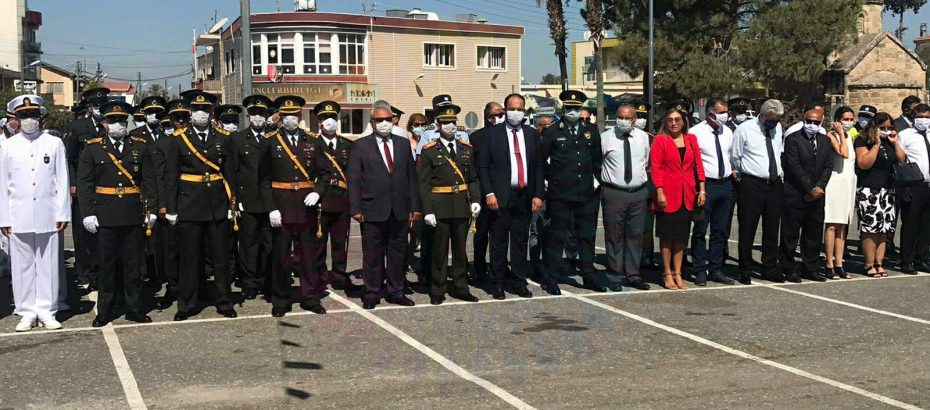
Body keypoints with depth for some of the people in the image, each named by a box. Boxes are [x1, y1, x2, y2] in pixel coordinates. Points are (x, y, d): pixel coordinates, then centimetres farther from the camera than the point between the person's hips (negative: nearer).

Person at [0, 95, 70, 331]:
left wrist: (63, 214, 0)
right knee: (22, 265, 4)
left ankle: (47, 311, 12)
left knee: (48, 265, 3)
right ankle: (27, 312, 14)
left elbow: (62, 181, 4)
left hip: (48, 216, -1)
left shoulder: (54, 144, 4)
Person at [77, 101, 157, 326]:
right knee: (107, 265, 6)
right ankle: (104, 311, 15)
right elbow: (84, 183, 1)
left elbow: (149, 181, 6)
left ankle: (134, 308, 17)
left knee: (133, 263, 7)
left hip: (134, 215, 1)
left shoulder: (141, 147, 7)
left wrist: (151, 210, 0)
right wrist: (88, 213, -6)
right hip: (105, 216, -1)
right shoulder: (93, 148, 3)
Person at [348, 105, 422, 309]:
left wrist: (415, 206, 6)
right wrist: (355, 209, -9)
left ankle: (395, 292, 21)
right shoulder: (360, 145, 1)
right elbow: (354, 180, -2)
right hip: (373, 211, -3)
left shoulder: (403, 144, 12)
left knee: (397, 254, 10)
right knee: (372, 256, 3)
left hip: (400, 211, 3)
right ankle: (372, 294, 14)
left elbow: (412, 176, 11)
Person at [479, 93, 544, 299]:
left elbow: (538, 166, 10)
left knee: (521, 241, 9)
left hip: (525, 196, 3)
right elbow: (483, 166, -2)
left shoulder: (532, 134, 11)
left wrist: (538, 195, 2)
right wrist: (489, 193, -11)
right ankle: (498, 283, 11)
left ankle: (519, 281, 17)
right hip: (501, 196, -3)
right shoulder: (492, 134, 0)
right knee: (499, 242, 2)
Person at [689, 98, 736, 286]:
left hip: (726, 184, 6)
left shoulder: (728, 132, 10)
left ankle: (715, 269, 20)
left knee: (720, 230, 11)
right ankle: (700, 270, 8)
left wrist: (733, 171, 11)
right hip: (705, 185, -6)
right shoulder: (695, 132, -9)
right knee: (700, 230, 0)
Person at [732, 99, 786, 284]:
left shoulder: (778, 128, 9)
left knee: (772, 229, 11)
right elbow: (735, 158, 0)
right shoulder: (744, 130, -7)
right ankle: (745, 271, 8)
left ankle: (770, 269, 21)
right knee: (747, 229, -1)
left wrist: (779, 171, 17)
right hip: (752, 184, -5)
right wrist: (740, 176, 5)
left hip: (775, 184, 5)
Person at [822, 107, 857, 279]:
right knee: (832, 225, -8)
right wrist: (841, 134, -13)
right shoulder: (831, 135, -6)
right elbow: (843, 153, -21)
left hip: (850, 182, 8)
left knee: (843, 226, 8)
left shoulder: (851, 136, 16)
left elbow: (854, 160, 15)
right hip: (836, 181, -8)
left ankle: (839, 264, 11)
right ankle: (829, 266, -5)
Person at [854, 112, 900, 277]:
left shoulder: (889, 141, 16)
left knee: (883, 230, 4)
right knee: (870, 228, -10)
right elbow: (864, 164, -15)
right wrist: (877, 144, -14)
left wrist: (895, 143, 3)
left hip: (887, 190, 7)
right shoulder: (863, 141, -4)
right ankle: (869, 265, -5)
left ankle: (879, 263, 6)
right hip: (868, 191, -7)